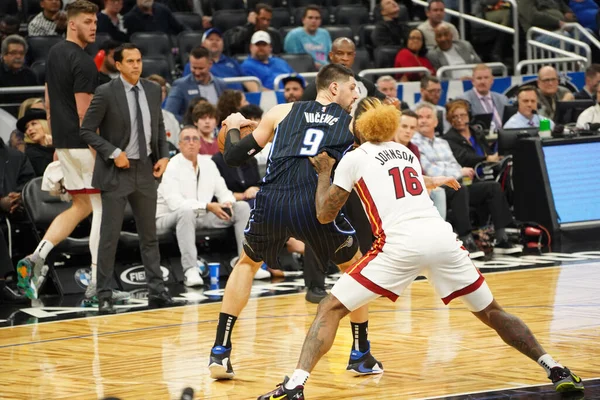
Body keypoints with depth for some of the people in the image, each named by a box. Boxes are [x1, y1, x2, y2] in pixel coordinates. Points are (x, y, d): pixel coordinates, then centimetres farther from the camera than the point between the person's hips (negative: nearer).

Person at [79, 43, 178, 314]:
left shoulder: (152, 90, 6)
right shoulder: (106, 93, -10)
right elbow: (87, 131, -8)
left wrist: (164, 155, 2)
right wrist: (113, 153, -17)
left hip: (146, 170, 5)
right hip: (116, 171, -5)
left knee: (149, 234, 9)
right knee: (110, 236, -2)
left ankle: (157, 291, 13)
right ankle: (104, 295, 4)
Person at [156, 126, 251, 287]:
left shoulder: (208, 164, 7)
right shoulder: (171, 167, -15)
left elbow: (224, 193, 10)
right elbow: (175, 203, -27)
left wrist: (227, 203, -16)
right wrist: (208, 206, -33)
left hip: (202, 217, 7)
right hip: (170, 218, -7)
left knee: (242, 207, -5)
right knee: (186, 212, -42)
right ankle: (190, 270, -46)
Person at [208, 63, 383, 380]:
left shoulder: (281, 112, 20)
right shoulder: (354, 123, 19)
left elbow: (234, 157, 19)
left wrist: (233, 127, 38)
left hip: (272, 201, 2)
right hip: (316, 203, -2)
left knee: (247, 264, 30)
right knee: (355, 268, 26)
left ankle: (220, 352, 20)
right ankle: (361, 356, 26)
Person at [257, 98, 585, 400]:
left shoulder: (354, 158, 11)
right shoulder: (407, 153, 27)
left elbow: (324, 214, 12)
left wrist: (324, 172, 27)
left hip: (400, 245, -5)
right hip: (443, 238, 5)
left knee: (330, 309, 2)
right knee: (490, 312, 21)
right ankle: (556, 370, 18)